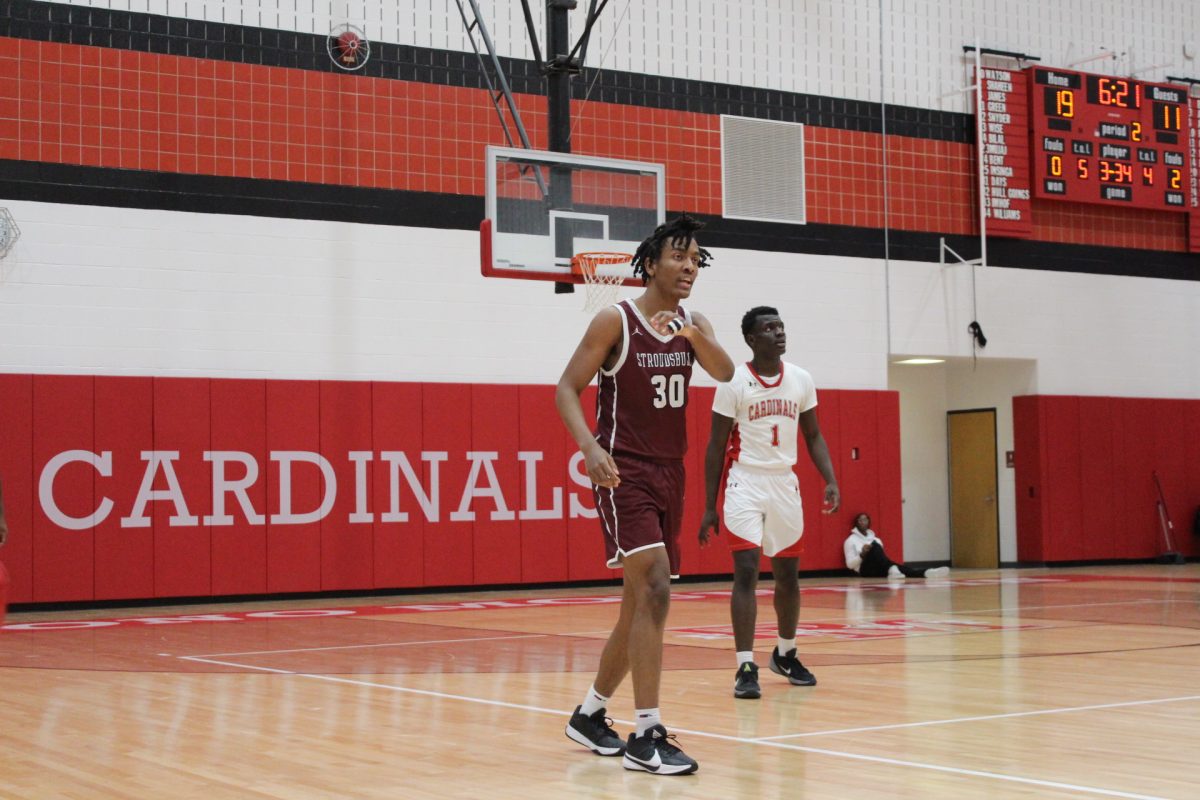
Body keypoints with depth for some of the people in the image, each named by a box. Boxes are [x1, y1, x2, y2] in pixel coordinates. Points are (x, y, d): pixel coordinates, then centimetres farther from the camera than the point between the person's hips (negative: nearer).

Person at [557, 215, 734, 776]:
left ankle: (589, 715, 29)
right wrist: (590, 446, -27)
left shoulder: (693, 325, 8)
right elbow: (567, 388, -11)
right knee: (655, 587, -21)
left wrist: (694, 334, -28)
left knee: (639, 603, 12)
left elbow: (724, 373, -9)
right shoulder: (615, 321, -9)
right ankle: (646, 737, -19)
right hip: (624, 473, -7)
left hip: (669, 475, 7)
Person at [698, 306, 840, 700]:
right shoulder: (734, 383, -9)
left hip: (785, 484, 5)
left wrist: (831, 481, -3)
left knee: (788, 574, 13)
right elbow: (716, 446, -4)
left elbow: (813, 435, 12)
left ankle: (785, 655, 32)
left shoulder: (801, 380, 3)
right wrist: (709, 507, -6)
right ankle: (746, 668, -12)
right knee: (747, 571, -13)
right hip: (746, 484, -5)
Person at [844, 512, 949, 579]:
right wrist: (862, 554, -12)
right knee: (875, 546, -32)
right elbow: (850, 564, 3)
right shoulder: (851, 540, 12)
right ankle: (892, 569, -56)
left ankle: (924, 573, -58)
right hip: (866, 570, -4)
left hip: (880, 570, 4)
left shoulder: (875, 538, 29)